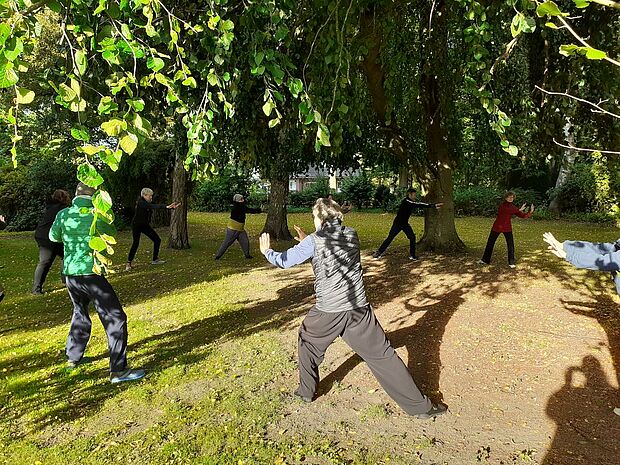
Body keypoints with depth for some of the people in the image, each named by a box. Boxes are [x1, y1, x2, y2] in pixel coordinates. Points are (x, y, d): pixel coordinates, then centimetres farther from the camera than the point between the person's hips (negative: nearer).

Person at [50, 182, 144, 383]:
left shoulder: (64, 214, 3)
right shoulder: (98, 216, -10)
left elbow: (53, 237, 20)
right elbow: (111, 233, 9)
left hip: (70, 274, 6)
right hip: (91, 274, -6)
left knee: (80, 313, 29)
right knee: (115, 318, -3)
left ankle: (73, 357, 40)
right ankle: (118, 370, -7)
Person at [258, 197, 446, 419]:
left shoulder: (315, 240, -5)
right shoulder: (352, 235, 6)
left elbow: (285, 260, 4)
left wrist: (267, 251, 22)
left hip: (327, 312, -2)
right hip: (359, 309, 2)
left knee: (308, 343, 26)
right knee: (382, 355, 6)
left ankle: (306, 391, 38)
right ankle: (419, 405, 9)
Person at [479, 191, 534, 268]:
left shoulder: (513, 207, 1)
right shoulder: (502, 205, -7)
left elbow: (522, 215, 1)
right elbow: (507, 210, -23)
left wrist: (530, 212, -11)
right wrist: (519, 210, -23)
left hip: (507, 228, 2)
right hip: (497, 227, -2)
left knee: (511, 245, -2)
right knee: (490, 243, 7)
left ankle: (511, 263, 12)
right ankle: (485, 260, 21)